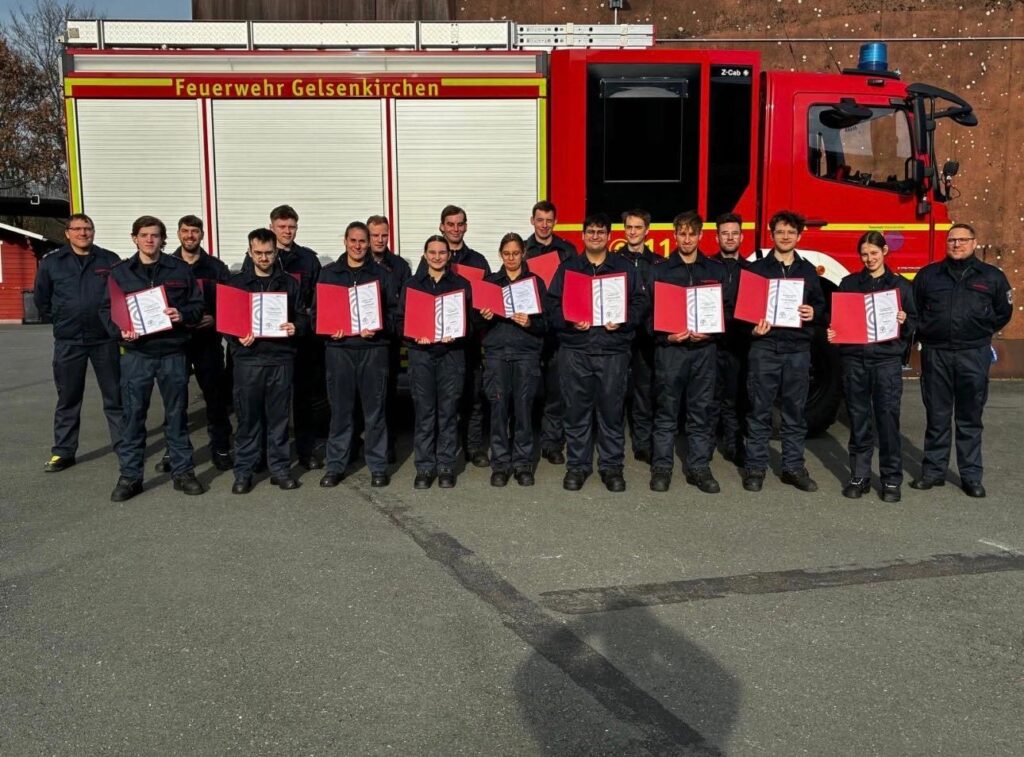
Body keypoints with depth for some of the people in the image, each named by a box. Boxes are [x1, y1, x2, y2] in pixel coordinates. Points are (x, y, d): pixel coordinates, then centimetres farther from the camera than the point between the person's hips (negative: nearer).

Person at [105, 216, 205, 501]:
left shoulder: (180, 269, 5)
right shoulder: (120, 272, 6)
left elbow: (197, 304, 8)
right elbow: (107, 310, 7)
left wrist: (183, 315, -13)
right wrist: (120, 330, -11)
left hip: (173, 352, 0)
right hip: (136, 354, 0)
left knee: (177, 414, 8)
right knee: (133, 415, 3)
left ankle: (183, 471, 18)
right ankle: (130, 476, 14)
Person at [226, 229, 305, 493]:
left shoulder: (289, 283, 11)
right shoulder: (235, 283, 9)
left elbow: (302, 316, 11)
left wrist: (296, 327, -12)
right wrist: (237, 338, -12)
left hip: (281, 358, 1)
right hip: (247, 358, -1)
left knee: (279, 417, 6)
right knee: (247, 417, 2)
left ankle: (279, 468, 15)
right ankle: (244, 471, 11)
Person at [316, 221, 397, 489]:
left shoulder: (382, 274, 9)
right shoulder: (329, 273, 12)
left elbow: (393, 311, 5)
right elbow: (316, 310, 11)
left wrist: (379, 329, -12)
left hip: (373, 348, -1)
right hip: (338, 348, 1)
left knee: (375, 409, 2)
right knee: (340, 409, 4)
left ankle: (378, 466, 11)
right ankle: (335, 465, 14)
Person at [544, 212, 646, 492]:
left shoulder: (625, 268, 11)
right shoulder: (567, 268, 10)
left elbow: (640, 303, 6)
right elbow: (551, 304, 5)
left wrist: (623, 321, -12)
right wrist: (569, 321, -13)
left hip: (613, 349, 0)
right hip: (575, 348, 0)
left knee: (611, 409, 3)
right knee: (576, 409, 4)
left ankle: (611, 466, 15)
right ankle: (577, 465, 15)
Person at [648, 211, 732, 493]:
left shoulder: (716, 270, 10)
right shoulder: (660, 271, 6)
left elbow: (729, 308, 7)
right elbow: (649, 311, 1)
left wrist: (710, 332, -10)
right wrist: (667, 335, -13)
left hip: (704, 348, 1)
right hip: (670, 348, -1)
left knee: (702, 411, 5)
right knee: (667, 410, 3)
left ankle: (699, 467, 14)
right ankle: (662, 467, 10)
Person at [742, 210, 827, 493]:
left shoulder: (808, 271, 14)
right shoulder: (757, 268, 7)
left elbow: (821, 305, 16)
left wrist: (814, 313, -6)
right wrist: (752, 327, -16)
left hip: (797, 349, 2)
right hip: (764, 346, -2)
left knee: (795, 411, 7)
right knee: (759, 410, 1)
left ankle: (793, 466, 16)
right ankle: (755, 467, 9)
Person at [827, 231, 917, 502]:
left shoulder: (901, 285, 8)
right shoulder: (849, 283, 11)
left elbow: (914, 323, 8)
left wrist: (905, 322, -14)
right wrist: (832, 332, -8)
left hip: (887, 359, -1)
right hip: (854, 358, 1)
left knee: (888, 418, -3)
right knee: (858, 419, 5)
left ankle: (891, 479, 6)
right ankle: (859, 477, 14)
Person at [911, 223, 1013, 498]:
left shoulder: (992, 276, 6)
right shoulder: (928, 275, 7)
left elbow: (1003, 313, 14)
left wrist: (980, 333, 10)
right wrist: (924, 333, 6)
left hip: (974, 355, -1)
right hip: (935, 354, 1)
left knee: (970, 419, 5)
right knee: (937, 417, 7)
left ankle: (971, 476, 12)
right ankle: (933, 471, 15)